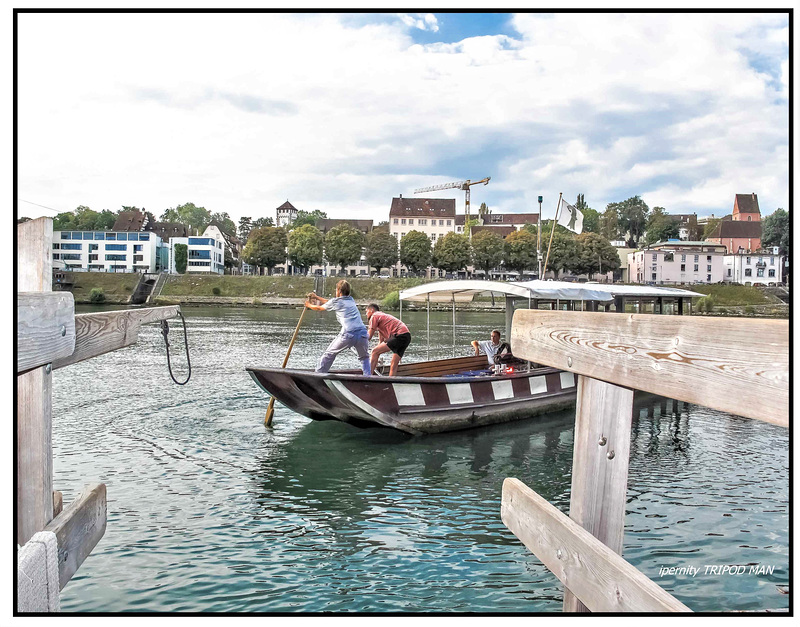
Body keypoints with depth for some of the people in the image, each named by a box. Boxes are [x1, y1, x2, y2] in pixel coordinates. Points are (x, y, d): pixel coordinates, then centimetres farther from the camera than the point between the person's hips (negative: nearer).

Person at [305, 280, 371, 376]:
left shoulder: (336, 301, 11)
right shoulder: (351, 300, 26)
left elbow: (319, 308, 27)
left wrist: (309, 305, 47)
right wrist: (317, 297, 49)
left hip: (348, 335, -4)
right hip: (362, 334, 4)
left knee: (329, 354, 15)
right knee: (364, 358, 25)